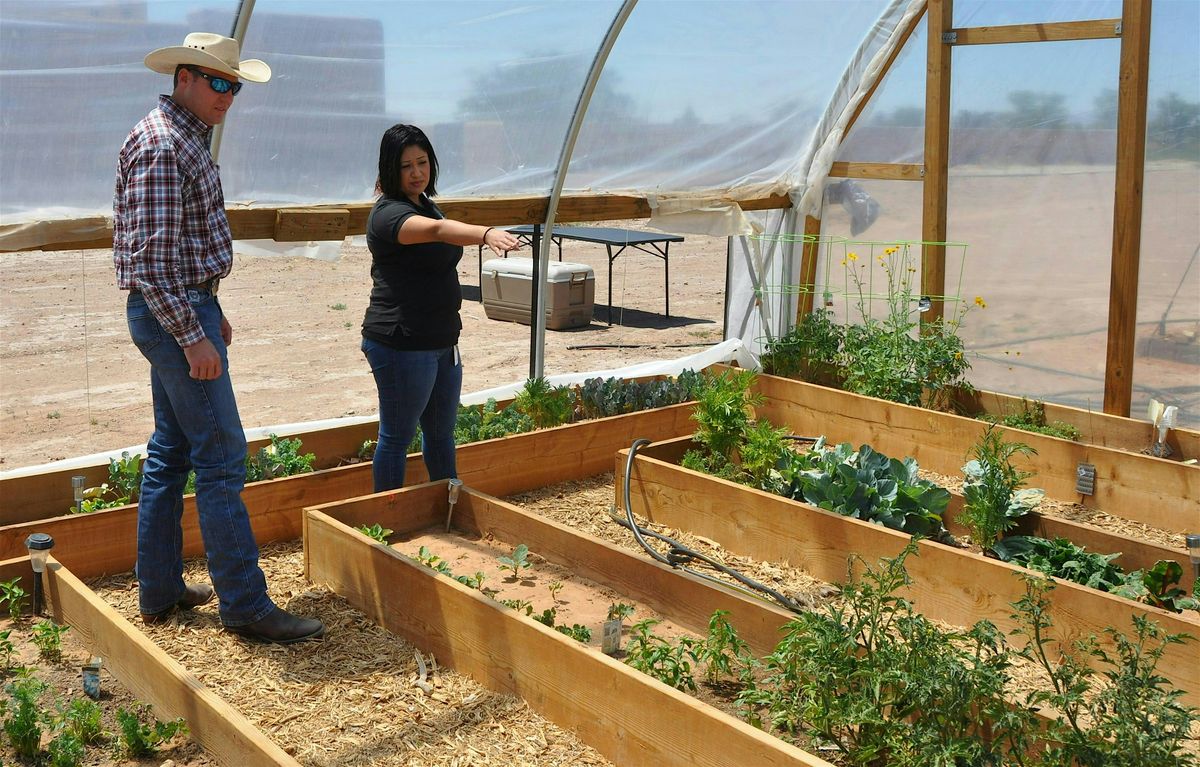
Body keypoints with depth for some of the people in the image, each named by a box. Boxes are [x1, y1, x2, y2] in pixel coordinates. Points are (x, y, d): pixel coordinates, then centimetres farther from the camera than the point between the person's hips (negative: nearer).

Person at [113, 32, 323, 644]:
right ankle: (245, 605, -2)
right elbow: (151, 258, -23)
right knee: (221, 458, -8)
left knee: (170, 451, 13)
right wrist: (193, 337, -25)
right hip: (173, 314, -11)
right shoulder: (160, 145, -17)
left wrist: (210, 312, 22)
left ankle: (160, 592, 22)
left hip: (185, 308, 11)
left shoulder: (186, 138, 15)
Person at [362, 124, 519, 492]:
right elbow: (437, 230, -40)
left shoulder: (426, 204, 12)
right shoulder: (389, 213, -19)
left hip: (441, 342, 9)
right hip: (401, 346, -9)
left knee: (441, 431, 19)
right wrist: (487, 233, -56)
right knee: (397, 436, 3)